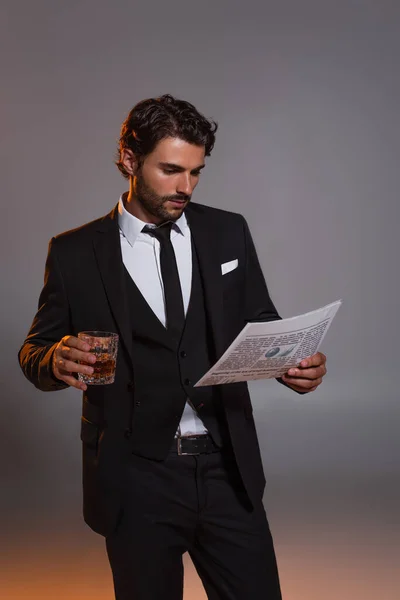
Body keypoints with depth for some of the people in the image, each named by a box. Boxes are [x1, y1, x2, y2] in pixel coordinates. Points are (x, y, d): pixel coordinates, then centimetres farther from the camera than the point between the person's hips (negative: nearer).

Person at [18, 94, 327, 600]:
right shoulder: (75, 253, -1)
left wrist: (293, 364, -10)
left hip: (228, 469, 2)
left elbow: (260, 325, 11)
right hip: (136, 481, -1)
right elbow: (34, 352, 5)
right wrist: (57, 360, -19)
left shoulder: (228, 233, 6)